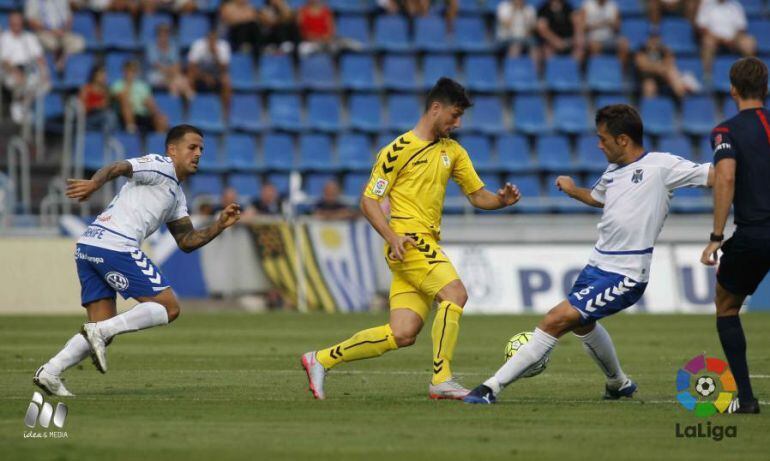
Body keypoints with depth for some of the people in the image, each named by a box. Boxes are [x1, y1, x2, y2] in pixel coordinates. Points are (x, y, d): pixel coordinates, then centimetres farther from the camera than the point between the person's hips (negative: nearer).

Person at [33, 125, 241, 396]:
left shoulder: (177, 197, 31)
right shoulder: (159, 166, 2)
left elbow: (187, 242, 28)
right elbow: (118, 168, -15)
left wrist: (219, 226, 14)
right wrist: (94, 184, -34)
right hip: (115, 246, -10)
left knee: (103, 331, 9)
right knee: (169, 307, -3)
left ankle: (49, 372, -7)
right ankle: (99, 332, -16)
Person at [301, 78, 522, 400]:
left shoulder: (452, 151, 16)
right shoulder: (398, 150, -6)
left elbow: (477, 196, 18)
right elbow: (368, 201, -5)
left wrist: (502, 200, -4)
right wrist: (392, 237, -19)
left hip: (428, 245, 7)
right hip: (408, 242, -7)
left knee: (402, 334, -1)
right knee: (455, 294, -25)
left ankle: (321, 360, 10)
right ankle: (442, 380, -21)